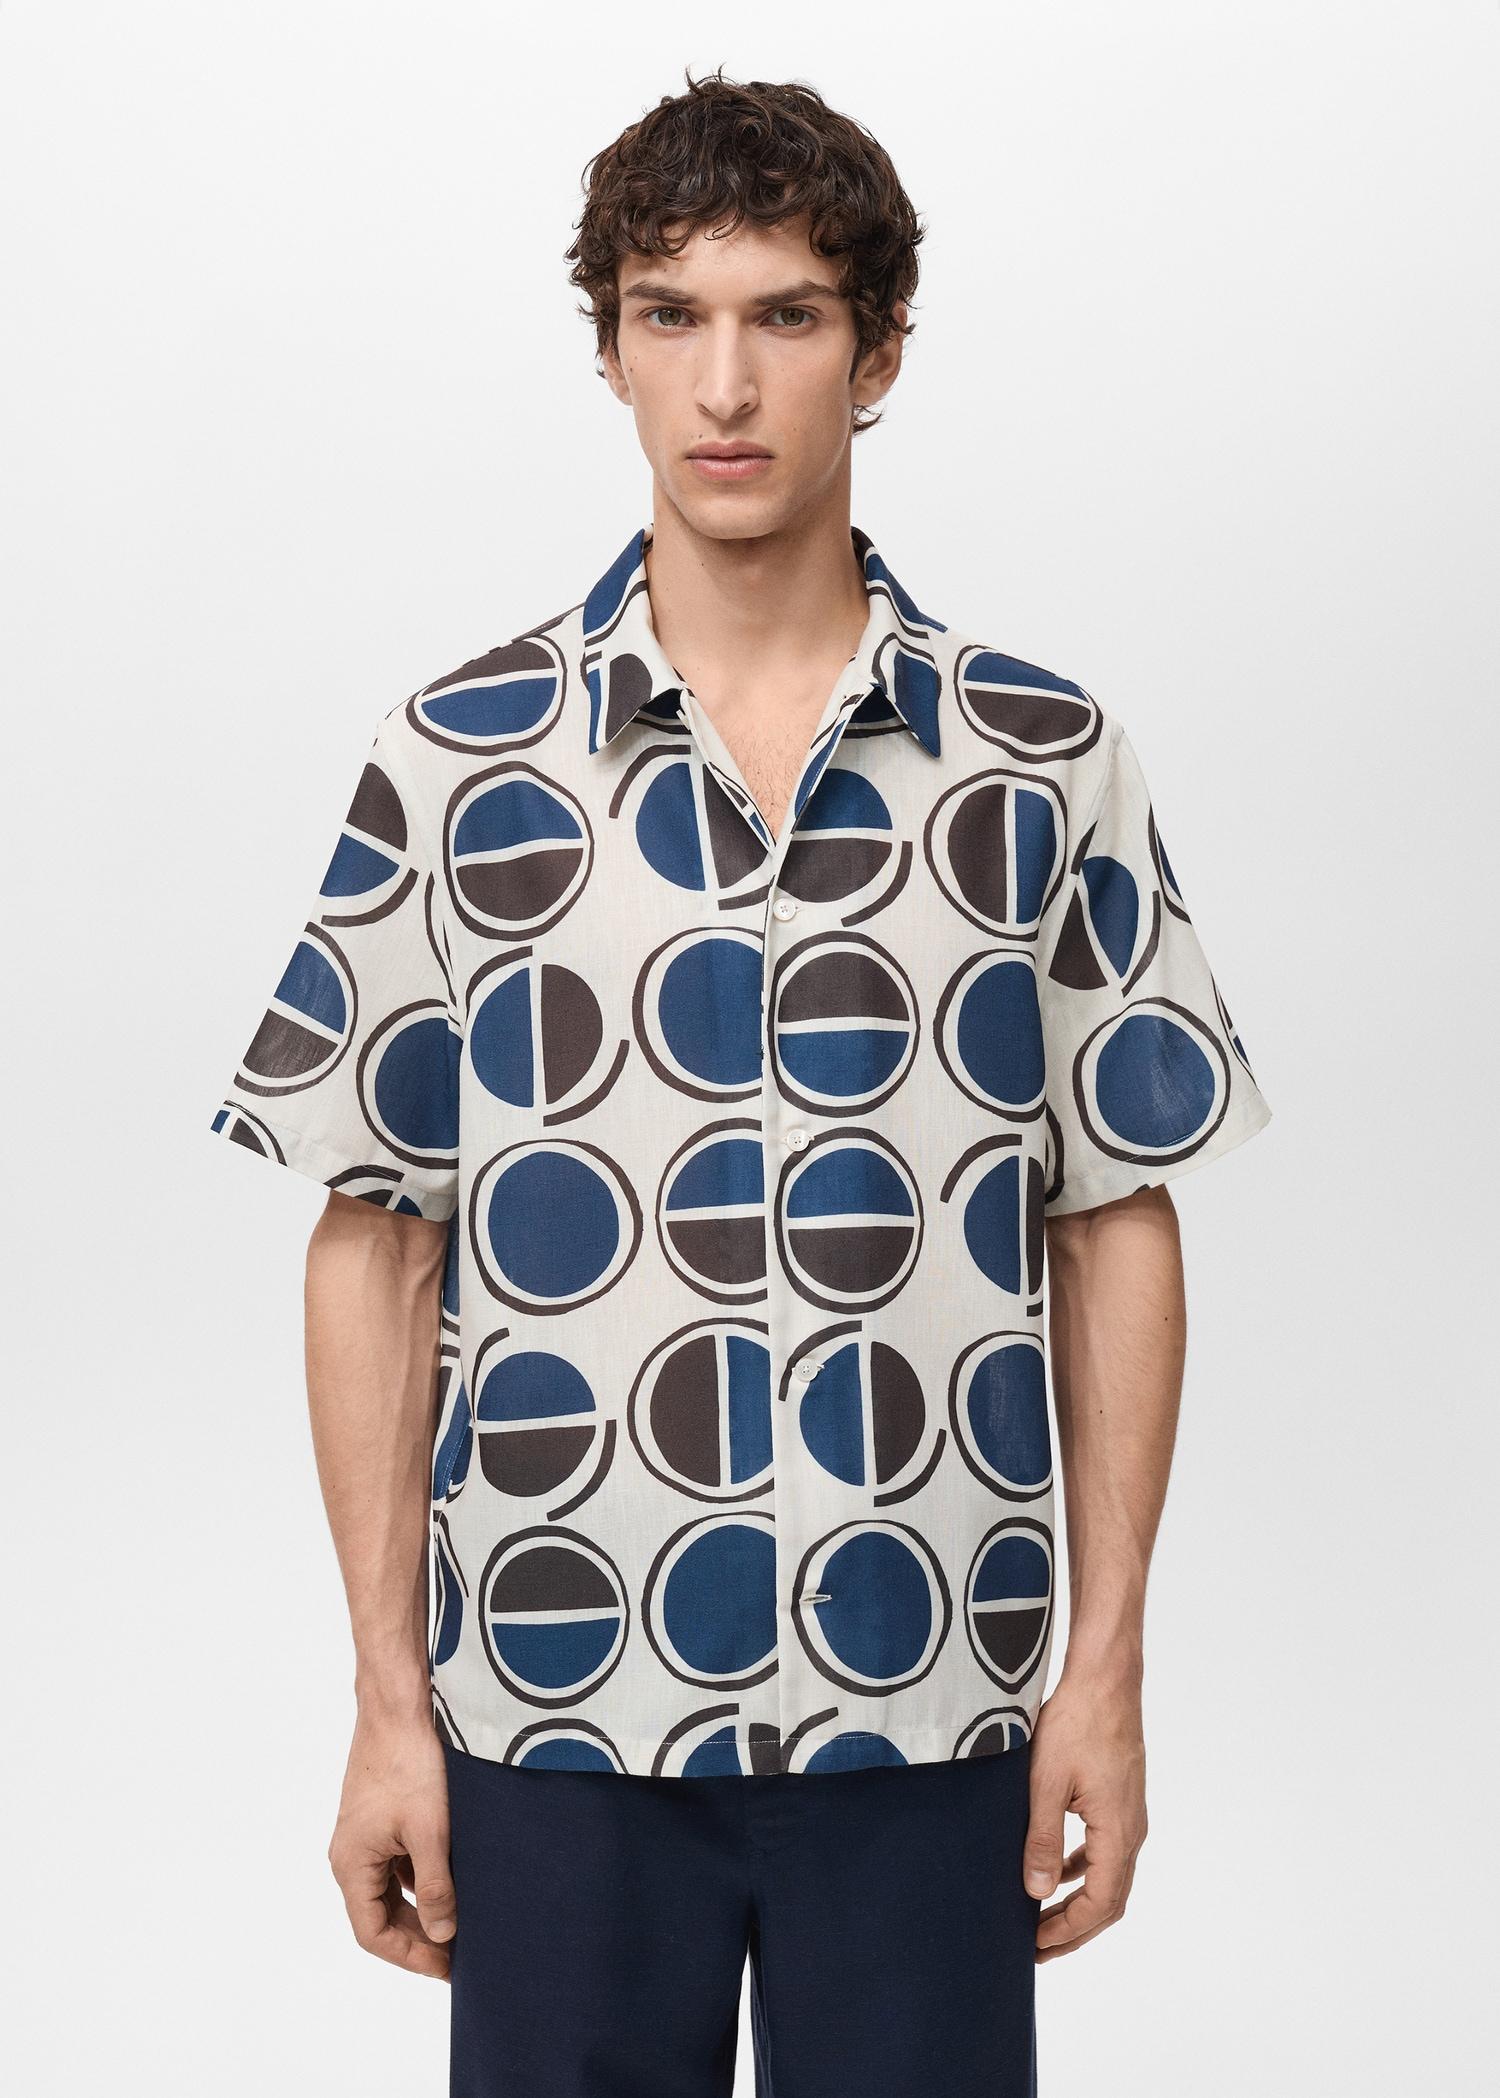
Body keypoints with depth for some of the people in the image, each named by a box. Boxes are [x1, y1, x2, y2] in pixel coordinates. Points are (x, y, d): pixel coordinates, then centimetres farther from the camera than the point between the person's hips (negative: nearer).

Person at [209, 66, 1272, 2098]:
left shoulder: (1042, 760, 1)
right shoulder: (458, 761, -1)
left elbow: (1113, 1227, 4)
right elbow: (377, 1244, 1)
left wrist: (1108, 1668, 0)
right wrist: (388, 1702, -1)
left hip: (927, 1718, 1)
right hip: (558, 1714, 0)